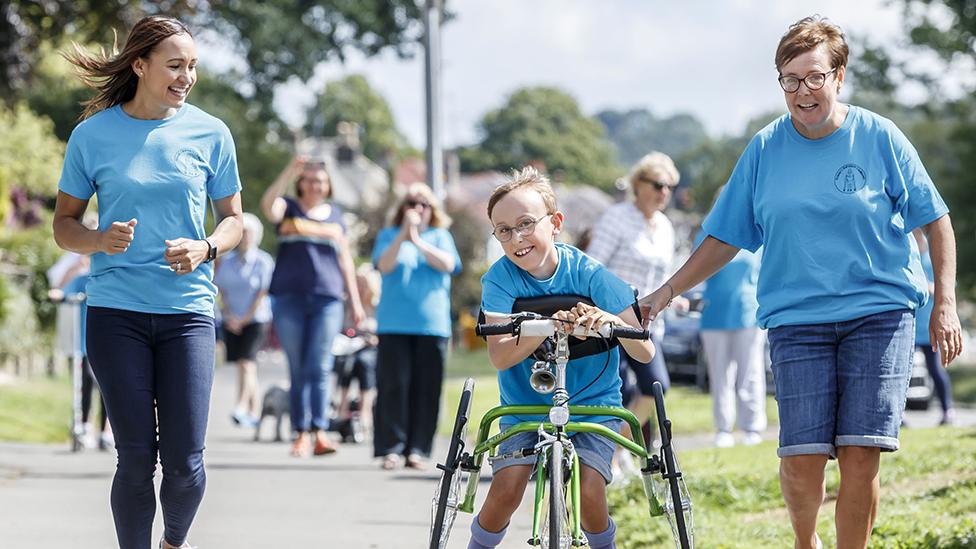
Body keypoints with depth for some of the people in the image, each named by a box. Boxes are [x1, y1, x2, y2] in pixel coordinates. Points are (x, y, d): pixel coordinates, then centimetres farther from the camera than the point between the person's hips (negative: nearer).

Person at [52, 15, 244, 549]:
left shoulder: (210, 133, 4)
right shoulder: (92, 134, 2)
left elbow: (232, 219, 12)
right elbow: (64, 224, 8)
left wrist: (204, 249, -9)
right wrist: (101, 240, -14)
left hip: (188, 310, 1)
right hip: (116, 311, -1)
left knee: (184, 461, -3)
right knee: (136, 459, -2)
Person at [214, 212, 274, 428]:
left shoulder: (264, 261, -4)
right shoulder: (226, 261, 9)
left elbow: (262, 295, -7)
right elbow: (221, 291, 10)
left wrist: (244, 319, -10)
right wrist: (229, 316, -4)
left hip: (256, 320, -4)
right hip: (231, 321, 4)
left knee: (246, 362, -18)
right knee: (247, 367, 7)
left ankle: (242, 408, -28)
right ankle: (254, 411, 14)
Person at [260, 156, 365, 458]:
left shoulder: (335, 214, 17)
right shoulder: (288, 209, 9)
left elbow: (345, 259, 20)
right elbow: (268, 205, -16)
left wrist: (355, 300, 17)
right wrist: (289, 172, -25)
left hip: (327, 299, 1)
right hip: (290, 297, -1)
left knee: (320, 368, -9)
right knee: (297, 370, 1)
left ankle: (320, 432, -19)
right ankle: (301, 433, 2)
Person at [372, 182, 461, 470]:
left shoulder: (440, 236, 13)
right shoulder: (389, 235, 12)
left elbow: (448, 264, -5)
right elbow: (384, 265, -5)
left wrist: (418, 241, -14)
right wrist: (404, 233, -15)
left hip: (432, 325, 1)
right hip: (394, 324, -1)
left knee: (426, 388, -2)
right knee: (393, 386, -7)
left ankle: (417, 449, 3)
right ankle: (391, 448, -5)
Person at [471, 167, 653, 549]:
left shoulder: (588, 274, -14)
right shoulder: (500, 278, -11)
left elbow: (644, 352, -17)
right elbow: (500, 356, -24)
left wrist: (612, 321, -38)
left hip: (591, 402, -1)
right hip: (525, 406, 1)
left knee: (588, 494, -19)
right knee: (505, 491, -17)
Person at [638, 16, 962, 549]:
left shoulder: (879, 138, 0)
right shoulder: (765, 149, 5)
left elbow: (936, 220, 6)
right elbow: (724, 238, 11)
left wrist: (944, 303, -2)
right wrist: (667, 292, 3)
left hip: (880, 312, -1)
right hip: (797, 319, 1)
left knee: (860, 455, -10)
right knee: (802, 459, -8)